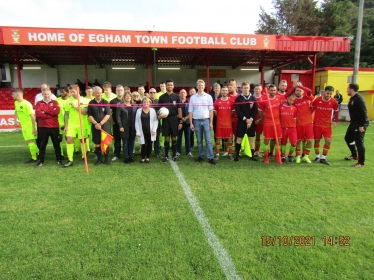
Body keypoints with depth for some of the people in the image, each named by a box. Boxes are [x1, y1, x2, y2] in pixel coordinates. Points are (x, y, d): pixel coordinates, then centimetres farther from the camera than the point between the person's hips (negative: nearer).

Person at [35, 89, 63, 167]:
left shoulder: (55, 102, 7)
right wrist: (51, 114, -12)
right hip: (42, 127, 0)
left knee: (56, 144, 8)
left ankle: (59, 159, 18)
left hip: (54, 126, 0)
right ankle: (41, 160, 14)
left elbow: (57, 111, -11)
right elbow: (38, 114, -10)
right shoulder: (39, 103, 6)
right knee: (42, 144, 6)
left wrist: (45, 111, -10)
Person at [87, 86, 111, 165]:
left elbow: (108, 115, -7)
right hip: (95, 126, 2)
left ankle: (106, 159, 13)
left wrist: (100, 123, -14)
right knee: (97, 143, 7)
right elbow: (89, 115, 2)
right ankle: (99, 159, 19)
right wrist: (95, 123, -12)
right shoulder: (91, 103, 3)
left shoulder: (105, 102, -1)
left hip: (105, 126, -1)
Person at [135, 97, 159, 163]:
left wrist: (154, 130, -9)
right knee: (144, 144, -4)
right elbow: (137, 122, 0)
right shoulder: (139, 110, 1)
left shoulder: (152, 110, 1)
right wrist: (138, 132, -5)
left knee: (149, 144, 6)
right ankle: (143, 158, 12)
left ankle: (147, 157, 20)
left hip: (150, 131, 1)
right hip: (142, 131, -1)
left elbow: (156, 121, 0)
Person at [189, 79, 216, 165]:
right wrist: (191, 123, 1)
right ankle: (201, 156, 20)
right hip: (197, 121, 1)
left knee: (208, 140, -3)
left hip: (206, 120, -1)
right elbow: (190, 111, 5)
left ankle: (210, 158, 0)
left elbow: (211, 110, 3)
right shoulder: (193, 97, 4)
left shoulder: (208, 97, 3)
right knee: (199, 141, 9)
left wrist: (211, 122, -2)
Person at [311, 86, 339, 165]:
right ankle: (317, 157, 25)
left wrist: (335, 121, 6)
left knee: (328, 141, -7)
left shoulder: (334, 102, -7)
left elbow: (336, 111, 10)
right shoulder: (317, 100, -12)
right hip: (317, 124, -1)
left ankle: (323, 158, 7)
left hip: (327, 125, 1)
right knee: (317, 140, 7)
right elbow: (311, 108, 4)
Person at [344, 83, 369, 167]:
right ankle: (354, 155, 38)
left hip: (360, 124, -10)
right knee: (348, 138, 20)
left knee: (359, 142, -7)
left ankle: (361, 163, 3)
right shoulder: (352, 98, 11)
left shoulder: (359, 99, -19)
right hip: (353, 123, 10)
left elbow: (363, 113, -23)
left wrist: (362, 125, -25)